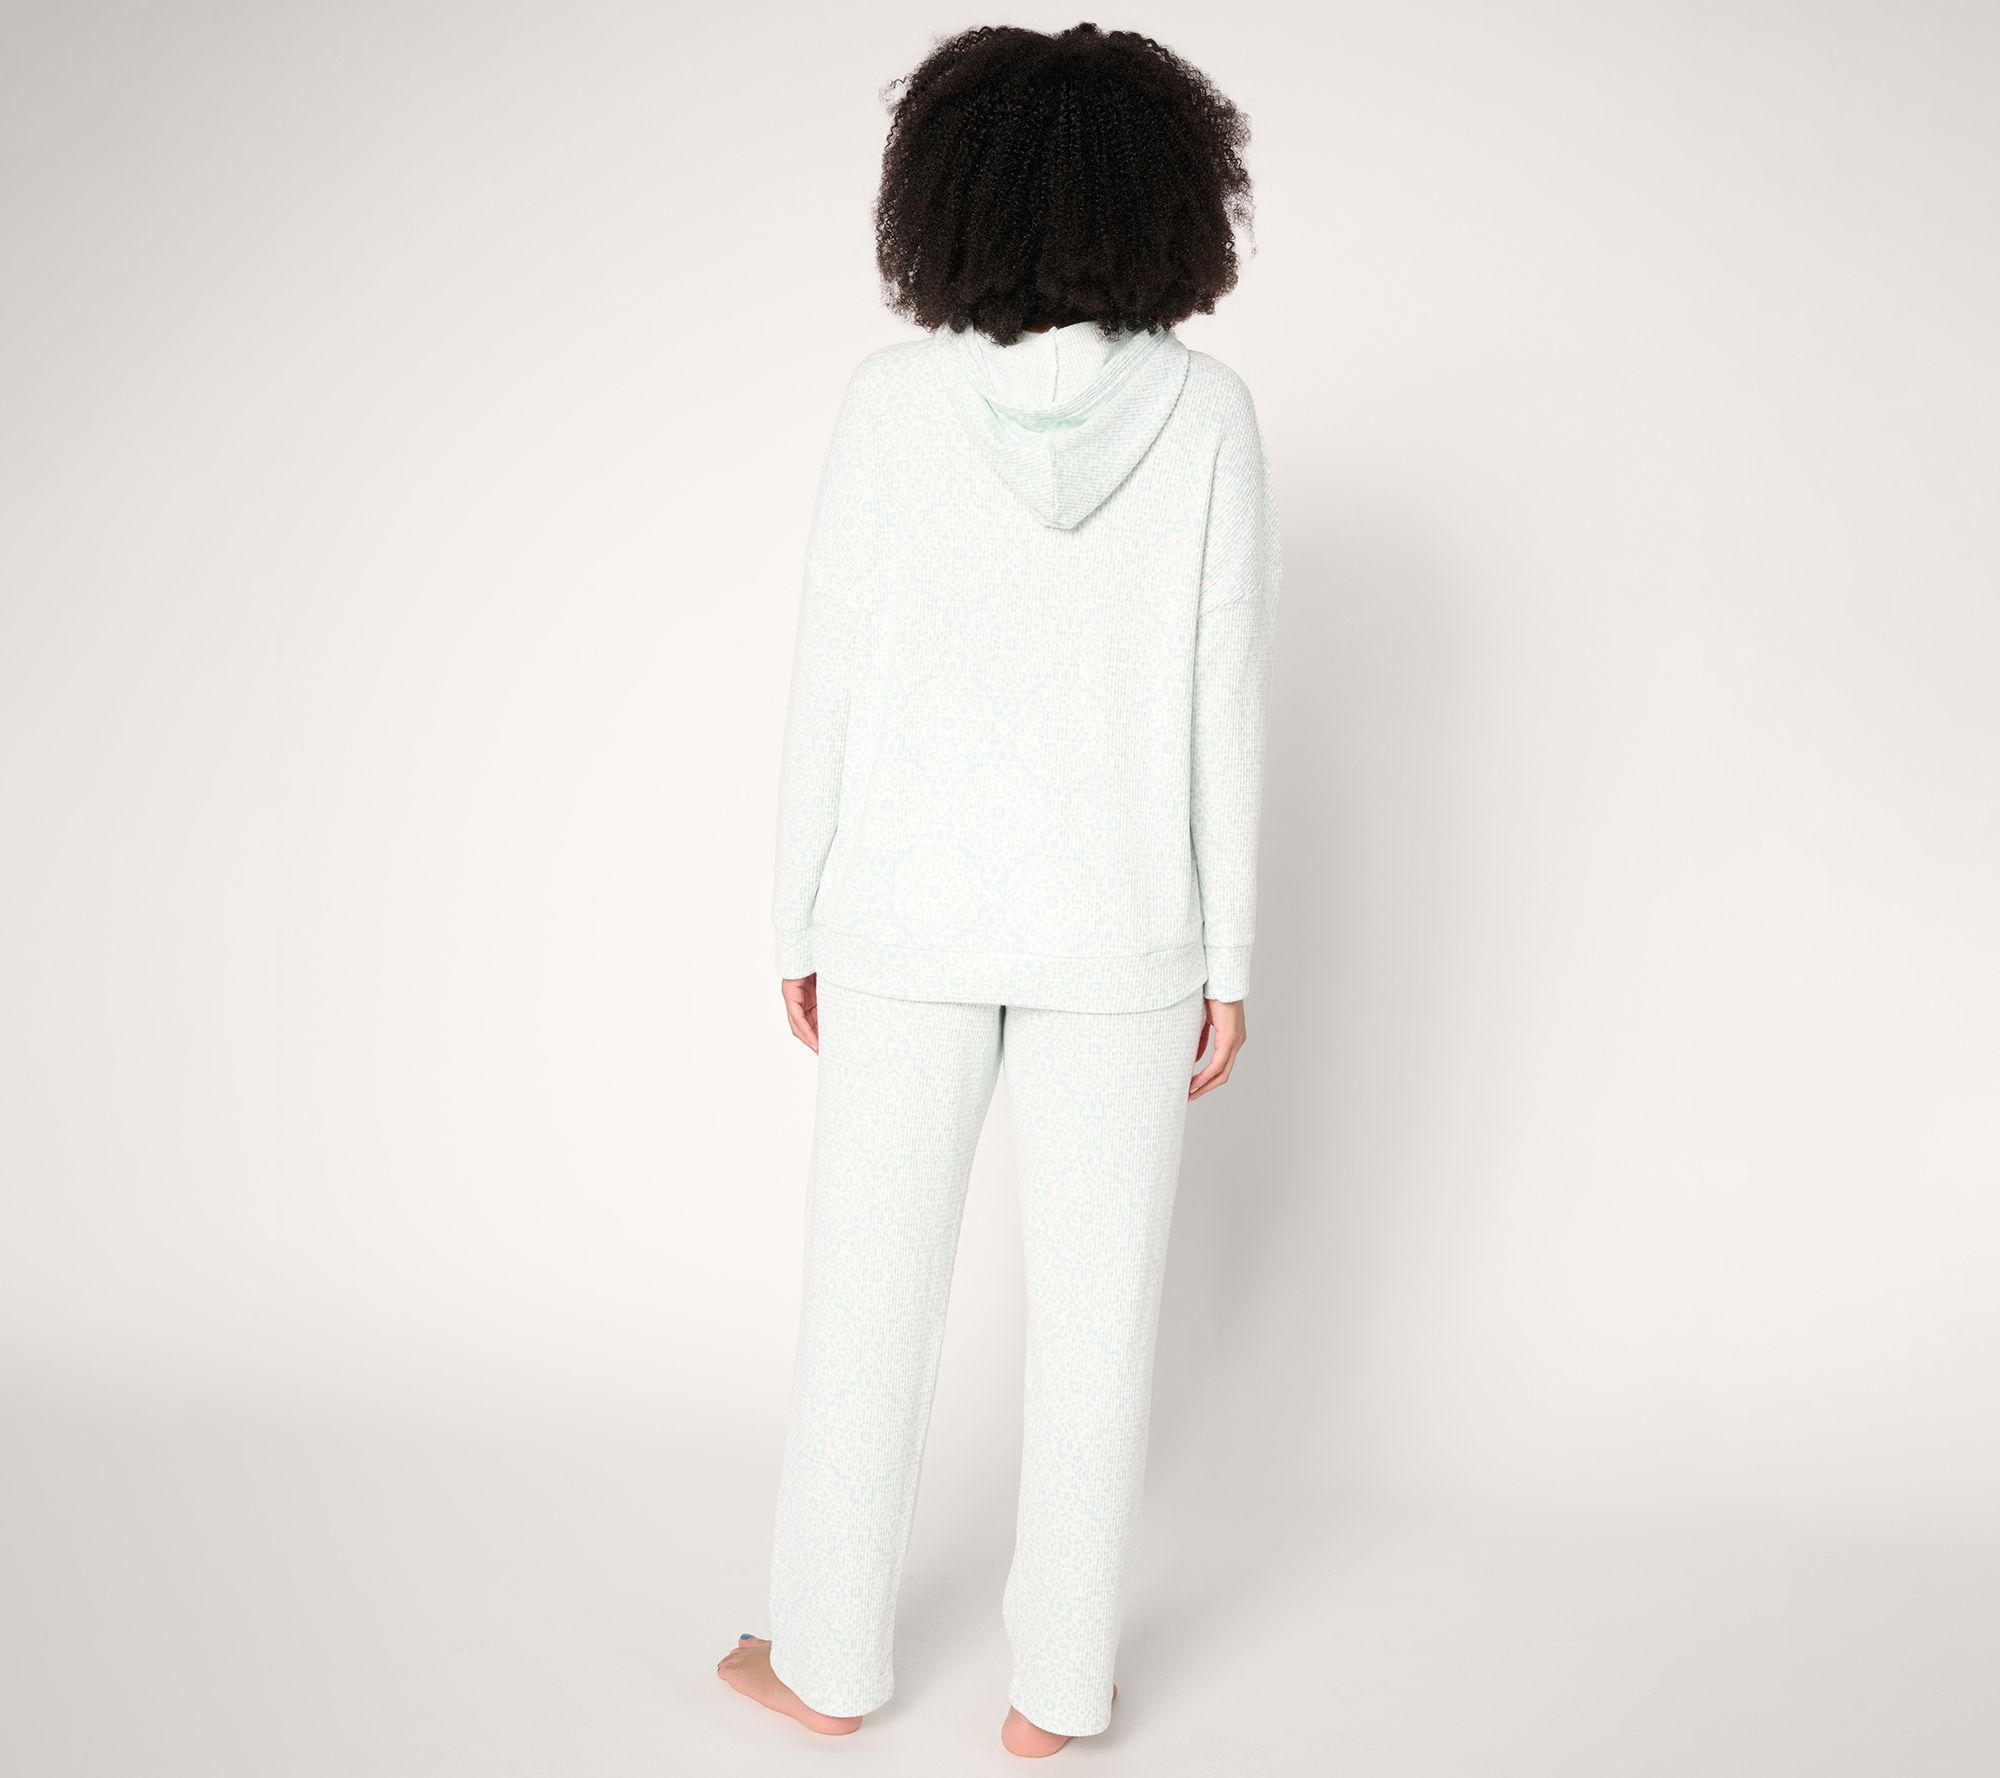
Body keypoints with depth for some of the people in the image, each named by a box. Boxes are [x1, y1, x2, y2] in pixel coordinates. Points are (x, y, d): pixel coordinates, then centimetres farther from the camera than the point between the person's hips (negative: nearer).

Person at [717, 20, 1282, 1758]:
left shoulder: (894, 400, -8)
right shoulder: (1208, 408, -7)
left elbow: (832, 685, -6)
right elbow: (1226, 706, -6)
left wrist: (803, 923, 5)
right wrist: (1229, 952, 2)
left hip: (910, 915, 0)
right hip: (1121, 926, 1)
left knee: (871, 1287, 13)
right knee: (1098, 1299, 12)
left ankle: (830, 1659, 27)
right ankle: (1059, 1683, 25)